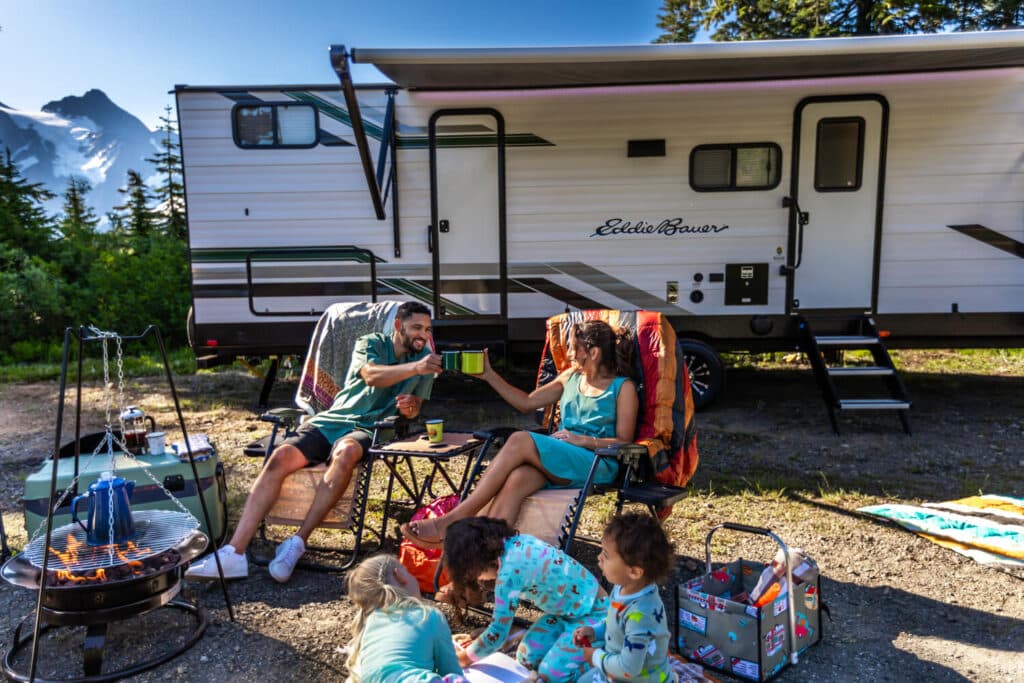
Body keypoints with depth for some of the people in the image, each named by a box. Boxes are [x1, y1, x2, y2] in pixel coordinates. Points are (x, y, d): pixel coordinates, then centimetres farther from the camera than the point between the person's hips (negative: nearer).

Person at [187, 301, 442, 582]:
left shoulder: (424, 357, 11)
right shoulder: (371, 343, 4)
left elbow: (416, 406, 13)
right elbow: (371, 375, -18)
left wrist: (410, 406, -12)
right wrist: (414, 368, -34)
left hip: (366, 430, 0)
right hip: (329, 421, 1)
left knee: (346, 453, -37)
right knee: (281, 456, -26)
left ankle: (297, 543, -32)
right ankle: (235, 552, -27)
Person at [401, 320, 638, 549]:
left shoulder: (623, 388, 3)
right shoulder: (571, 376, 21)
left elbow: (624, 442, -1)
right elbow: (527, 402, 23)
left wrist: (583, 440, -15)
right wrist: (489, 375, 18)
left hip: (598, 466, -5)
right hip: (558, 459, 5)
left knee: (520, 440, -29)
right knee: (515, 480, -32)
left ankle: (455, 518, -28)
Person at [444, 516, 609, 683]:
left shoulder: (509, 573, -29)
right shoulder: (516, 541, -4)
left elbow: (497, 633, -19)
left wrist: (466, 657, -2)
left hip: (594, 613, -9)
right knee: (527, 658, 1)